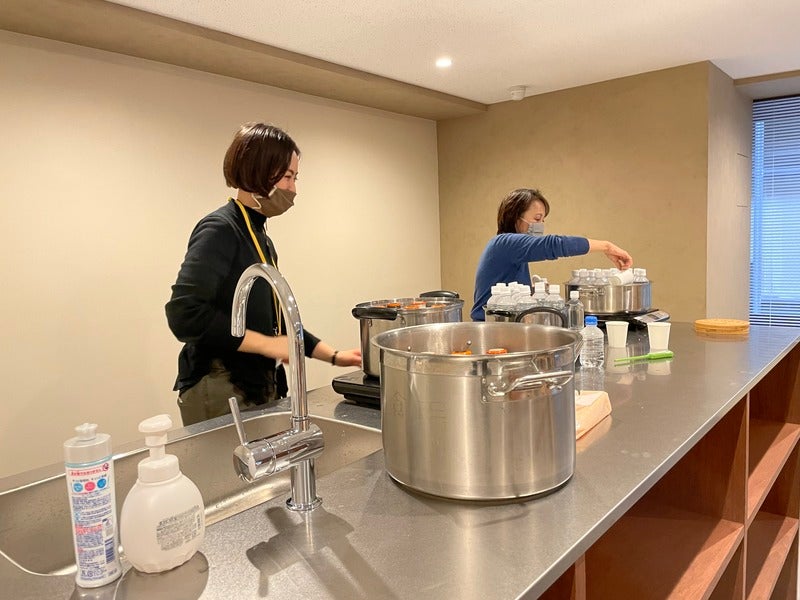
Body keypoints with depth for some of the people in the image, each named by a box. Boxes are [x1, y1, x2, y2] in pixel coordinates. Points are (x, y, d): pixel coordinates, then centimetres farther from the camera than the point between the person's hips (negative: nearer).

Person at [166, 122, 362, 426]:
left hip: (260, 387, 8)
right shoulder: (219, 230, -15)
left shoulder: (260, 237, 12)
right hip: (219, 393, -8)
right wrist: (267, 344, -19)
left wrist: (333, 355, 12)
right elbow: (184, 314, -25)